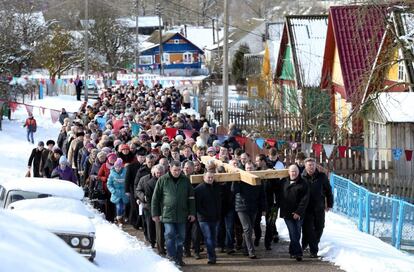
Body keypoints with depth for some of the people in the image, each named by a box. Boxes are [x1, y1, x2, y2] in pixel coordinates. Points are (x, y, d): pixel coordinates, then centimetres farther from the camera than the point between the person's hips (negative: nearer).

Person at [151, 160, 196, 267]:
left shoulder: (185, 180, 5)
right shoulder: (163, 180, -2)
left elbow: (191, 198, 10)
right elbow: (155, 198, 1)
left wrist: (192, 213, 6)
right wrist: (155, 214, -1)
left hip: (182, 214, 3)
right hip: (167, 214, -3)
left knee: (180, 237, 7)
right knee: (170, 236, -8)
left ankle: (179, 258, 16)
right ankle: (172, 257, -3)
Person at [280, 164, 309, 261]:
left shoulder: (303, 184, 0)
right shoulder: (284, 183, 8)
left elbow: (305, 200, -6)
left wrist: (299, 212, -13)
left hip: (298, 214, -1)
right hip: (287, 213, 1)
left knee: (297, 234, 4)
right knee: (293, 234, -7)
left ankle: (293, 251, 19)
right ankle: (298, 253, -9)